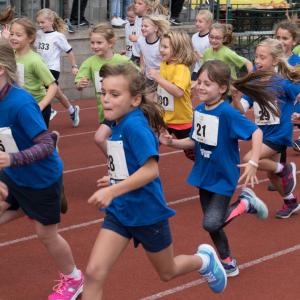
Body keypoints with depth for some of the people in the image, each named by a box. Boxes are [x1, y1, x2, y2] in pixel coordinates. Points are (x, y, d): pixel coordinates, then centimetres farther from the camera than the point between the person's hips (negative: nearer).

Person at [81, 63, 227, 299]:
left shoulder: (134, 125, -24)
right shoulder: (118, 124, 1)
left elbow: (151, 170, -32)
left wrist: (112, 191, -35)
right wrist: (115, 180, 10)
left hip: (147, 213, -7)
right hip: (118, 212, 7)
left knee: (167, 272, 19)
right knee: (94, 273, -7)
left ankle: (205, 260, 50)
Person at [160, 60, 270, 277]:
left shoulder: (228, 113, -24)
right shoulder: (199, 111, -2)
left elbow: (256, 132, -25)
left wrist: (253, 163, -33)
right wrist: (172, 142, -6)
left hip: (224, 178, -7)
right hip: (204, 176, 7)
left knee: (212, 223, -16)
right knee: (212, 225, 14)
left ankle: (246, 203, 8)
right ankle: (228, 262, 34)